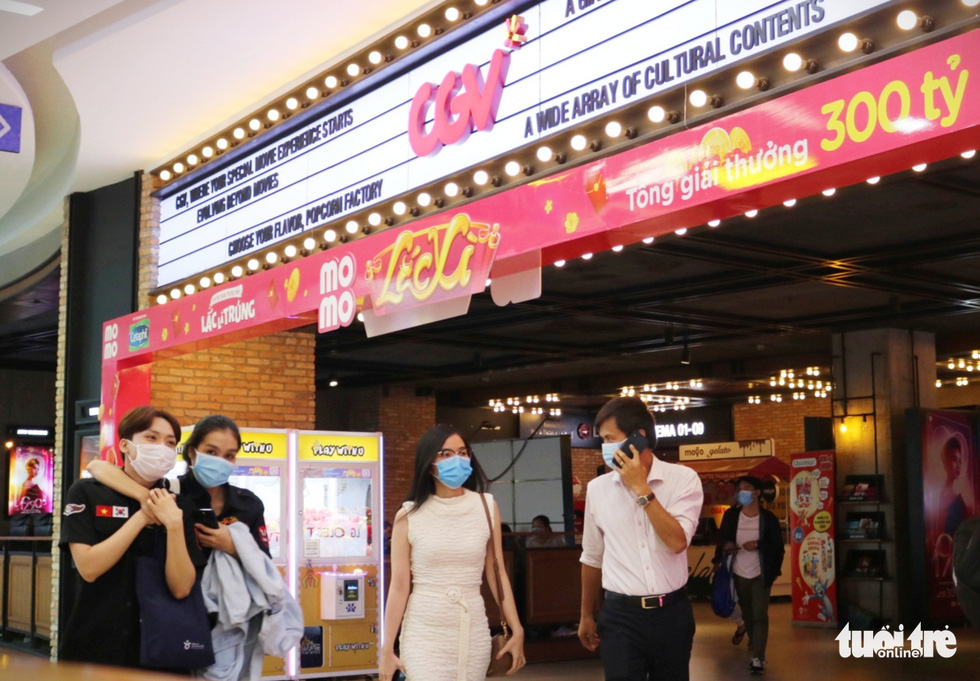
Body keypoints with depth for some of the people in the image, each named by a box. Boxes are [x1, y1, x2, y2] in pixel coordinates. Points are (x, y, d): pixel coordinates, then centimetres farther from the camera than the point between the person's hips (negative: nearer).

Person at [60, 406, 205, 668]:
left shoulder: (179, 506, 0)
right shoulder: (86, 493, -5)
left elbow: (181, 588, -10)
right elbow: (88, 568, -17)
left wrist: (174, 524, -21)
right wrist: (142, 517, -16)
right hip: (94, 645, -2)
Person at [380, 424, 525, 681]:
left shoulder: (486, 507, 2)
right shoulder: (409, 516, -4)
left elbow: (497, 574, 5)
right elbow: (399, 586, -4)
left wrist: (517, 630, 2)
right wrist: (388, 649, -4)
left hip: (473, 632, 3)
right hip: (424, 634, -2)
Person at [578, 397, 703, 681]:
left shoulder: (683, 479, -5)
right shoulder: (597, 488, 1)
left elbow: (677, 542, -18)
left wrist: (641, 488, -18)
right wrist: (586, 615, 17)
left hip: (671, 613, -1)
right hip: (620, 615, 1)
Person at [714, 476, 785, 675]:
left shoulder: (768, 518, -9)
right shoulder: (731, 516, -1)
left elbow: (778, 548, -8)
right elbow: (721, 539, 6)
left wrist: (757, 545, -22)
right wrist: (726, 546, -17)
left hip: (760, 575, -3)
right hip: (739, 574, 3)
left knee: (759, 616, -8)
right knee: (747, 614, 18)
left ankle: (758, 658, -7)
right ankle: (754, 644, 37)